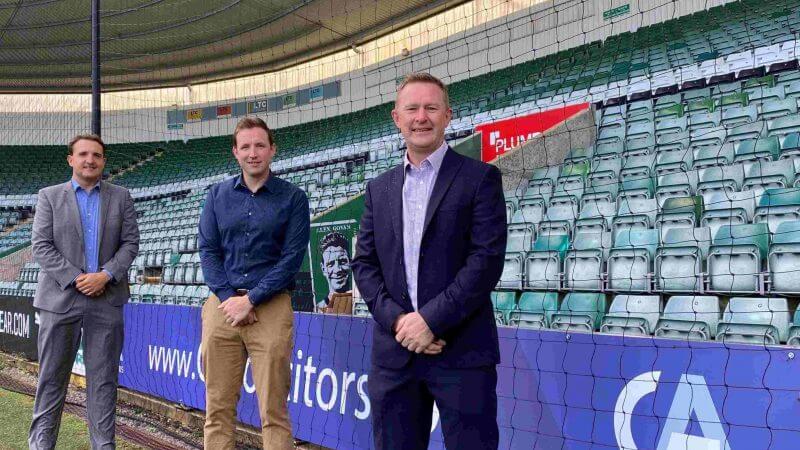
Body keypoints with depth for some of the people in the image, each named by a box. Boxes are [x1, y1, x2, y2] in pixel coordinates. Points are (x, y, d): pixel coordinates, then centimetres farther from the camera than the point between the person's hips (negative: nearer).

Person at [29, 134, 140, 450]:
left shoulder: (121, 197, 9)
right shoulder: (50, 196, 6)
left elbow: (130, 243, 4)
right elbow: (41, 246, -1)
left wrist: (106, 275, -11)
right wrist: (75, 278, -11)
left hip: (106, 298, 1)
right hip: (60, 298, -1)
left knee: (103, 377, 5)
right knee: (52, 376, 5)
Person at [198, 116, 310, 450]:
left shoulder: (293, 198, 3)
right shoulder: (218, 195, 12)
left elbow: (292, 258, -4)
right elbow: (208, 249, 7)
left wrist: (250, 300, -10)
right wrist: (228, 297, -6)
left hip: (271, 306, -2)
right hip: (222, 304, 3)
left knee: (274, 410, -2)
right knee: (218, 406, 5)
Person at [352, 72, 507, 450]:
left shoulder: (480, 178, 0)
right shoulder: (379, 189, 14)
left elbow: (487, 259, -9)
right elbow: (364, 264, 9)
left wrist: (431, 319, -15)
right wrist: (397, 320, -7)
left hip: (462, 351, -4)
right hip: (394, 351, 4)